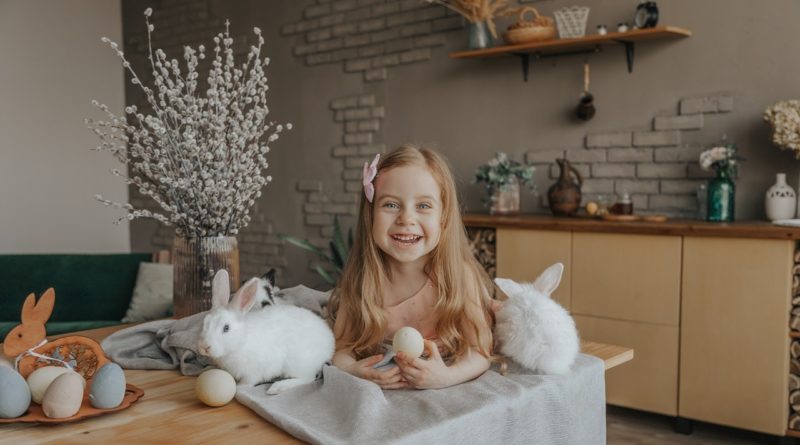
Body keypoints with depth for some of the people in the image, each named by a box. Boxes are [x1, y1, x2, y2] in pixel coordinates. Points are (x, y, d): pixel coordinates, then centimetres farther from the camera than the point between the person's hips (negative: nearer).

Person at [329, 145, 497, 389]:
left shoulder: (459, 275, -18)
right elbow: (343, 347, -6)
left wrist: (446, 377, -34)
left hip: (448, 398, -1)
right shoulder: (360, 278, -13)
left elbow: (480, 350, -14)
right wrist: (350, 370, -29)